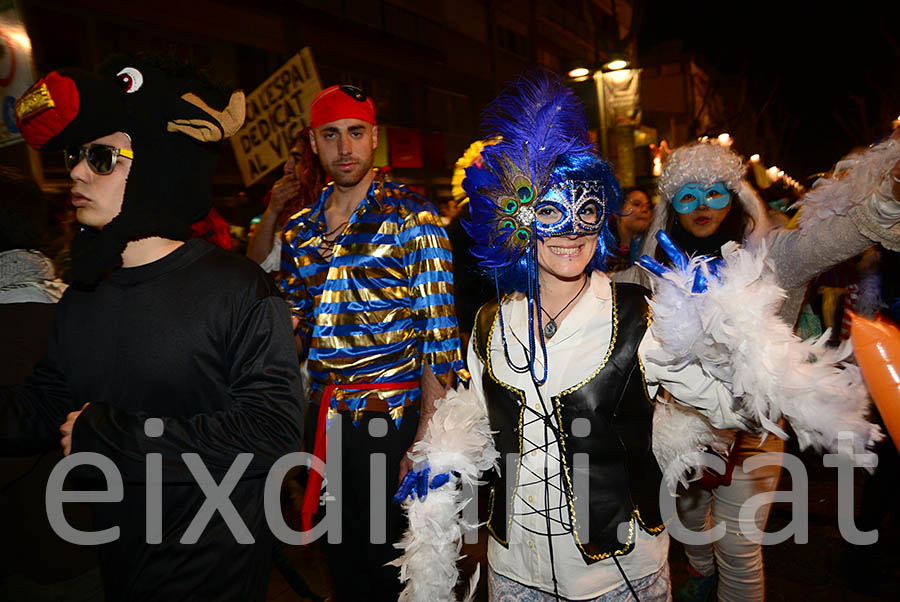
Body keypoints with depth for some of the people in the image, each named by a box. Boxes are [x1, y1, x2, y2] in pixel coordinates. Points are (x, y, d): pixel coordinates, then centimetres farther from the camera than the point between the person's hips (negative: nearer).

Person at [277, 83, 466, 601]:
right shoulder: (299, 229, 8)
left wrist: (427, 436, -15)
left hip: (390, 418, -5)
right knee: (342, 557, 21)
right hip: (324, 419, 5)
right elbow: (292, 331, 14)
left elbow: (438, 332, -12)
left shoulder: (412, 217, -8)